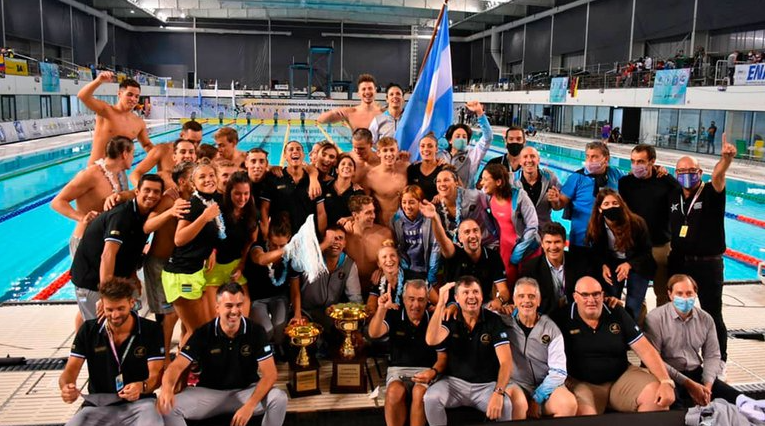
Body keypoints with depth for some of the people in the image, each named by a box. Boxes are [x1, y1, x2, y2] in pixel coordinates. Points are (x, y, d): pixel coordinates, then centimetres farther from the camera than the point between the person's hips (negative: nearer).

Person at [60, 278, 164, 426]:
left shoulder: (151, 331, -5)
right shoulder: (88, 330, 2)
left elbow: (156, 375, -9)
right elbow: (70, 370, -1)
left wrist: (142, 387, -33)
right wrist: (66, 387, -26)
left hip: (139, 403, -3)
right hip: (98, 405, 3)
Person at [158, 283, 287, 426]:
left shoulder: (256, 332, -12)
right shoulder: (203, 333, -9)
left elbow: (269, 374, -15)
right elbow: (177, 366, -16)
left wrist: (249, 406, -30)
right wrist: (167, 388, -42)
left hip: (247, 391, -1)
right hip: (209, 392, 1)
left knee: (279, 398, -30)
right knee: (167, 406, -22)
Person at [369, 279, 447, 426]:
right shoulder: (394, 316, 2)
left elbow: (442, 357, -1)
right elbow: (374, 334, -15)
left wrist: (433, 372, -22)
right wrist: (381, 309, -31)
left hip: (426, 370, -1)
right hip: (398, 368, 1)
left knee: (419, 393, -33)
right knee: (394, 392, -32)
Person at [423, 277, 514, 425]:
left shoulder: (494, 321, -6)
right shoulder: (450, 320, -2)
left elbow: (506, 361, -13)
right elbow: (431, 340, -23)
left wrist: (498, 393, -29)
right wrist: (441, 303, -26)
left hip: (486, 385, -1)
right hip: (455, 382, 1)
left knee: (505, 406, -31)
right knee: (431, 398, -27)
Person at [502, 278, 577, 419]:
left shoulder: (551, 329, 5)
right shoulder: (504, 322, 4)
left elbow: (558, 372, -1)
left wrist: (537, 398, -10)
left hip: (545, 387, 2)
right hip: (516, 385, -1)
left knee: (569, 404, -28)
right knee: (517, 403, -35)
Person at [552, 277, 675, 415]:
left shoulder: (617, 314, 3)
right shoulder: (562, 319, -5)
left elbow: (645, 349, -1)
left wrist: (666, 382, -13)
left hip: (622, 377, 4)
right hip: (582, 384, -4)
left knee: (660, 397, -19)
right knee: (582, 413, -36)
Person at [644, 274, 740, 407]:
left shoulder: (706, 319, 6)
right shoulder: (655, 318, -12)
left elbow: (712, 355, 10)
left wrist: (707, 385, -8)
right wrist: (688, 384, -17)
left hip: (696, 373, 5)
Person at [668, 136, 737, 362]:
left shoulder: (710, 194, -9)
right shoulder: (673, 196, 4)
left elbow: (717, 176, -29)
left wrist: (726, 158, -51)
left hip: (708, 265, -4)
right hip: (678, 263, 5)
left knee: (712, 316, 5)